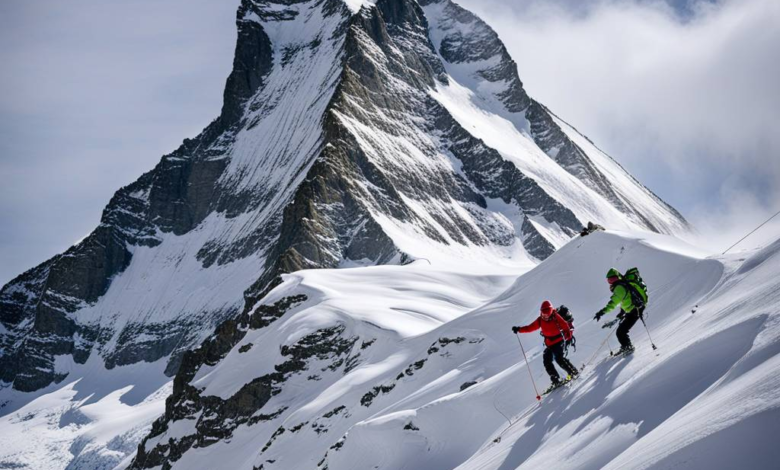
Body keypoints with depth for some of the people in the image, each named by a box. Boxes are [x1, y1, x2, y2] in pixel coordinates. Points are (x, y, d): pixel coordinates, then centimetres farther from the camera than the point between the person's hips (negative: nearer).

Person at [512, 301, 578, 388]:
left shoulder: (555, 317, -10)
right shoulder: (540, 320, 1)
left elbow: (565, 326, -10)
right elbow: (530, 327, 3)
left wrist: (568, 336, -24)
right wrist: (519, 329, -9)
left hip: (559, 341, -5)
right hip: (549, 344, 5)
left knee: (559, 358, -22)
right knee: (547, 362, -7)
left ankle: (574, 372, -6)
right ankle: (556, 381, -1)